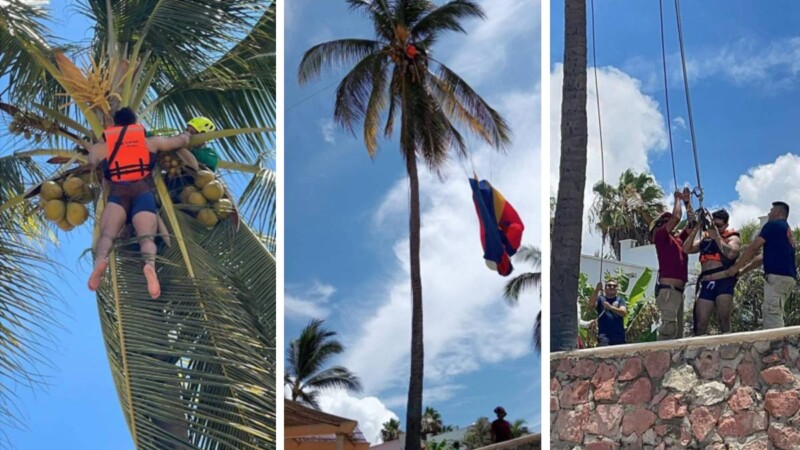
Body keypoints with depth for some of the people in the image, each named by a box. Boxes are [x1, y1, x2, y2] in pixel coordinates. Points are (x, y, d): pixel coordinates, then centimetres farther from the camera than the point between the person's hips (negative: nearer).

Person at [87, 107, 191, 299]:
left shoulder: (100, 148, 26)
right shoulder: (151, 142, 27)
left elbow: (91, 161, 46)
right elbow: (181, 141, 39)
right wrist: (188, 133, 62)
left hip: (117, 193, 0)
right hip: (143, 191, 0)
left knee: (107, 232, -21)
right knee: (147, 235, -21)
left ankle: (100, 260, -55)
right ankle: (150, 264, -54)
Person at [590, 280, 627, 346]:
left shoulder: (620, 299, 10)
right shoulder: (600, 299, 9)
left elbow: (624, 312, -7)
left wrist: (611, 307, -24)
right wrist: (597, 290, -25)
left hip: (619, 335, 2)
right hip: (604, 335, -2)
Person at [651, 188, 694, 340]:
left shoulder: (678, 238, 23)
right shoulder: (660, 236, 1)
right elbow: (676, 217, -8)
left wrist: (687, 202, 21)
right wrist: (678, 199, 8)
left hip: (678, 290, 9)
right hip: (667, 289, -9)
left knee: (678, 330, 6)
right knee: (669, 326, -23)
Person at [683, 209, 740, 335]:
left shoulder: (731, 237, 7)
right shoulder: (705, 239, 21)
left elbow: (730, 253, -14)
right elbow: (686, 249, 10)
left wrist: (716, 236, -9)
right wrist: (697, 228, 5)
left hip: (724, 280, -4)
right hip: (707, 282, 5)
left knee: (724, 320, -10)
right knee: (700, 323, -1)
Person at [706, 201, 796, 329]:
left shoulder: (773, 225, 0)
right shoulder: (788, 230, 28)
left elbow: (753, 248, -2)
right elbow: (765, 256, 29)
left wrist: (735, 267, 5)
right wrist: (743, 270, 27)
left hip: (777, 275, -9)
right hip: (788, 276, 9)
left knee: (772, 312, -16)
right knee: (770, 312, 10)